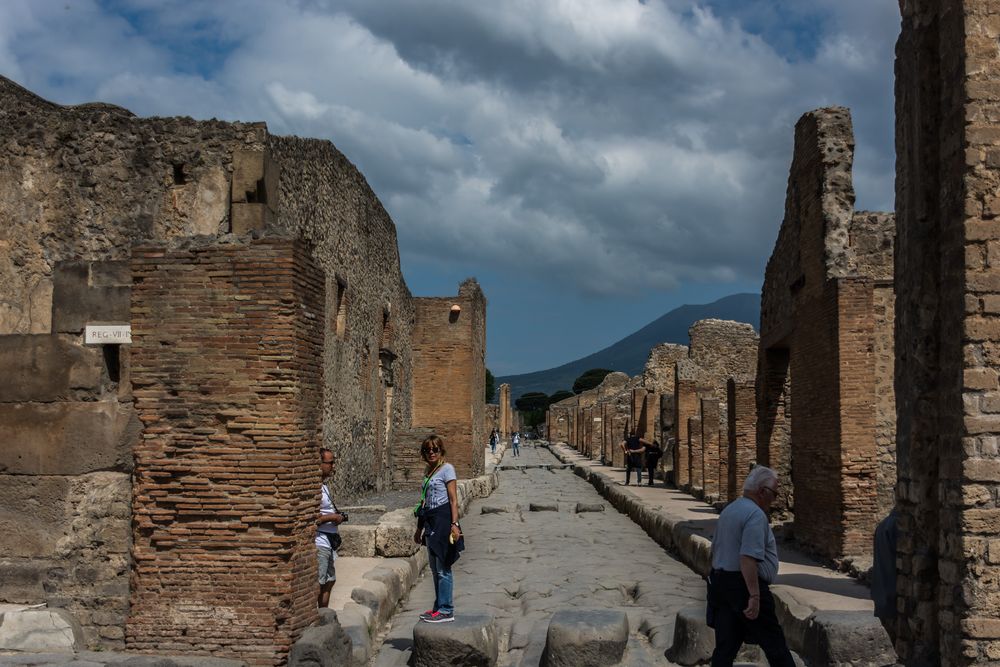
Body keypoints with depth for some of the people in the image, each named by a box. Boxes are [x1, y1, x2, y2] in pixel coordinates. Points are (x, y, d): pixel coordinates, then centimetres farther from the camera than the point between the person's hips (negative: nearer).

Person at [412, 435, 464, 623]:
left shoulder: (447, 469, -6)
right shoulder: (427, 471, 17)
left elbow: (453, 499, -11)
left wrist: (454, 524, -18)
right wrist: (419, 528, 21)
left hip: (443, 518, -8)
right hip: (430, 521, 8)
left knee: (443, 567, -6)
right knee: (435, 568, 13)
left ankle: (446, 611, -2)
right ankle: (439, 607, 21)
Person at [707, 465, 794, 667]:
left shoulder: (728, 510, 15)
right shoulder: (756, 515, -15)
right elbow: (748, 558, -25)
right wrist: (754, 596, -25)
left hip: (719, 582, 9)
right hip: (744, 585, -9)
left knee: (725, 645, 8)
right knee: (773, 642, 2)